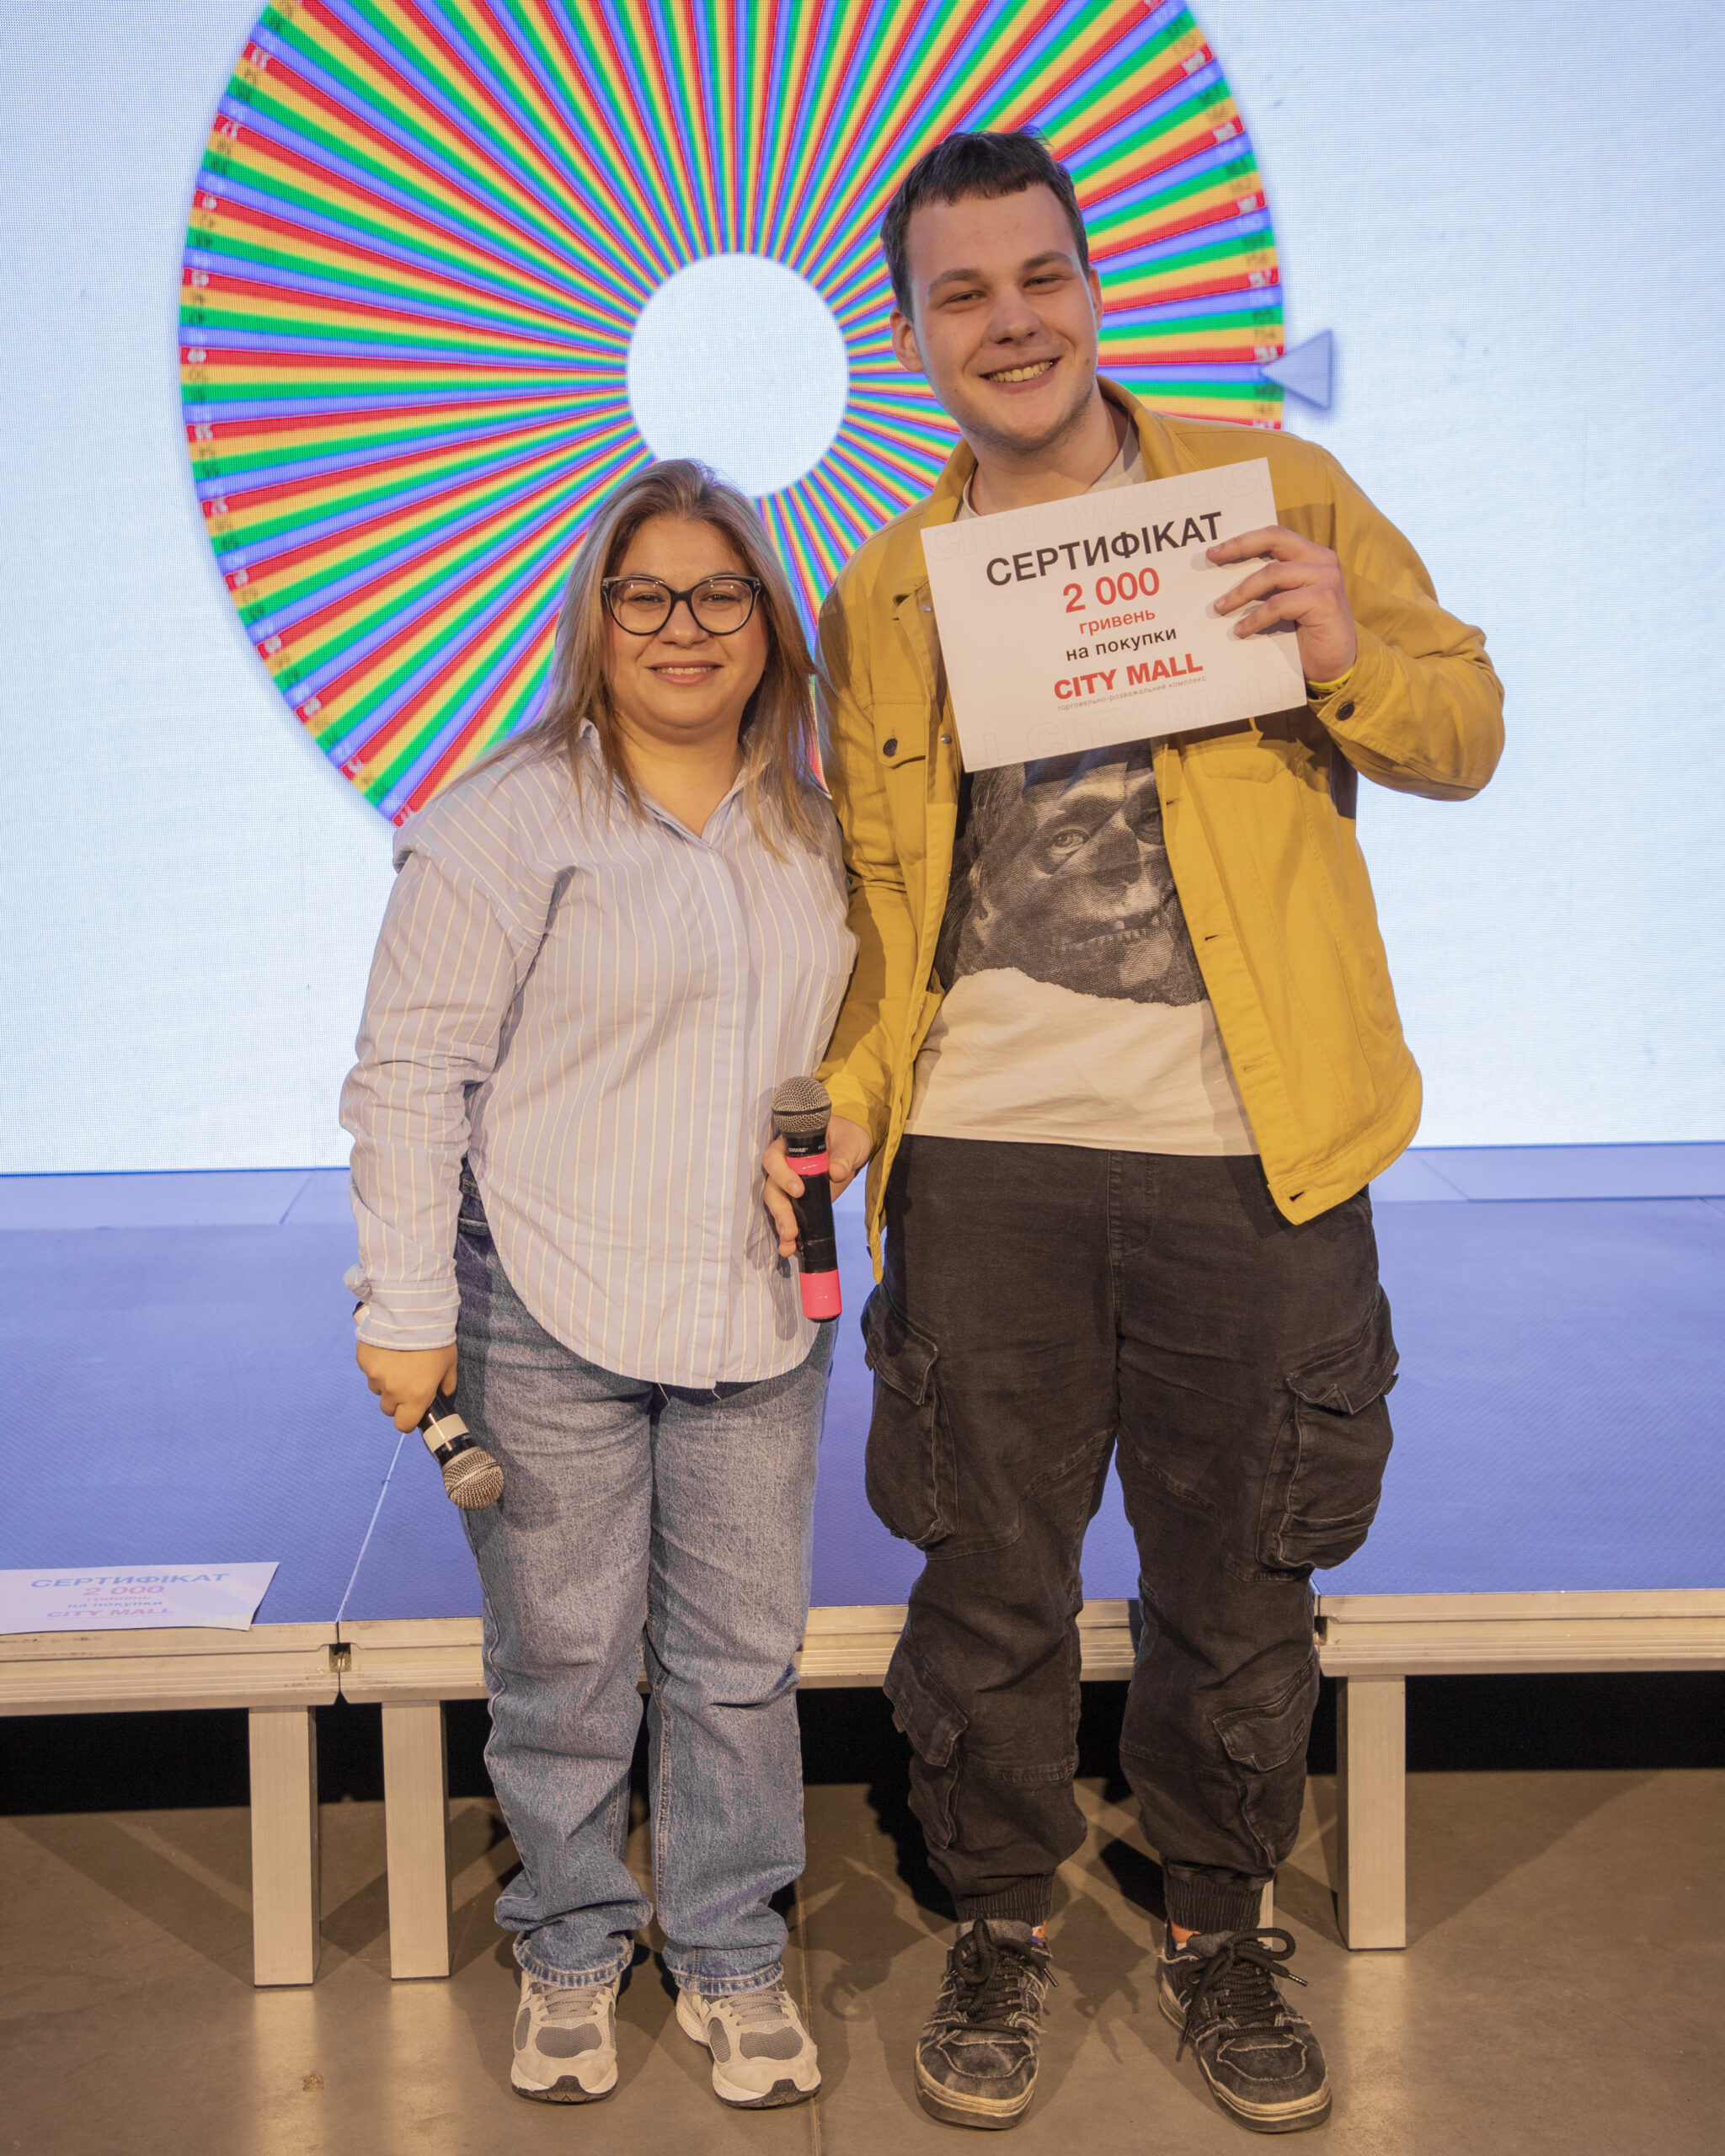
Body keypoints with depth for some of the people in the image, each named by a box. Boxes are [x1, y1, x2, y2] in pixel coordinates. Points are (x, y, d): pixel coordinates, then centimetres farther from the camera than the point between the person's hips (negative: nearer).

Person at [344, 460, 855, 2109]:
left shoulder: (811, 829, 10)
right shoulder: (503, 820, -6)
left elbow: (847, 1037, 25)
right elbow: (408, 1071, -7)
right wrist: (405, 1309, -10)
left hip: (755, 1312, 4)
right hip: (547, 1313, -4)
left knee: (744, 1655, 8)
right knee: (563, 1660, 6)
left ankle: (733, 1957, 26)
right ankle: (570, 1955, 27)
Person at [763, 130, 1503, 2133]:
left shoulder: (1270, 489, 4)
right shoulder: (881, 597, 12)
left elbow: (1466, 735, 7)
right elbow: (876, 898, 15)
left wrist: (1349, 654, -14)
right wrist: (840, 1102, 0)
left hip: (1241, 1152, -1)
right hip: (985, 1156, 2)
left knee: (1235, 1584, 11)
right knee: (988, 1577, 10)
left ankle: (1220, 1934, 32)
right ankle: (999, 1928, 30)